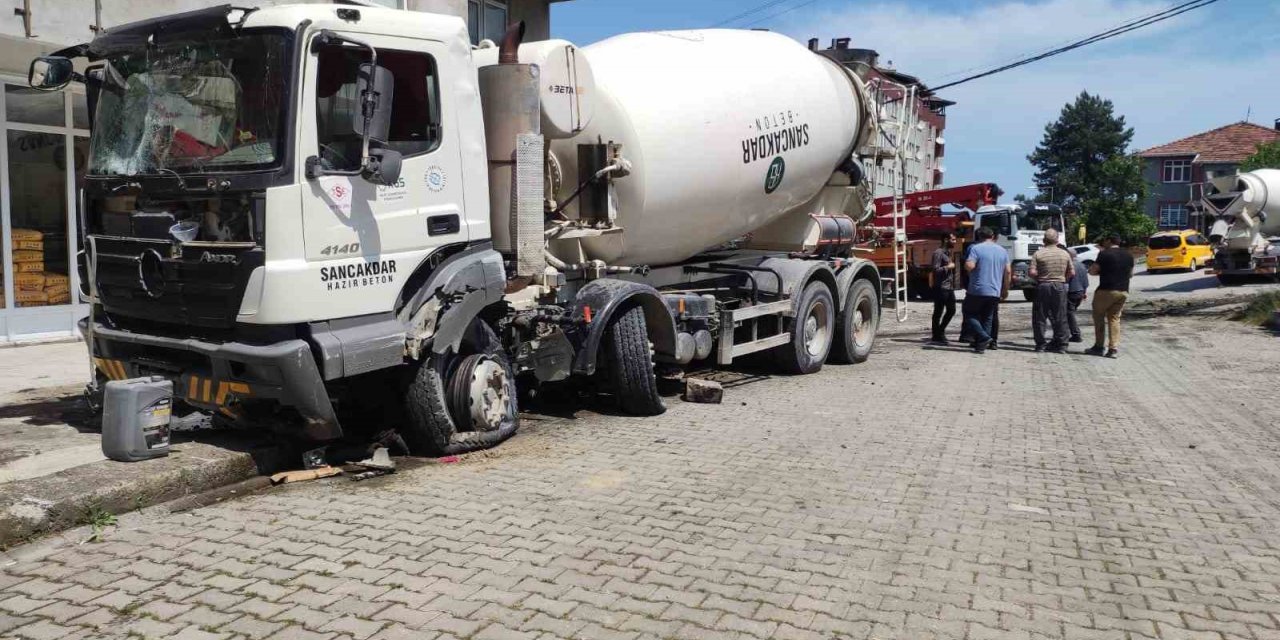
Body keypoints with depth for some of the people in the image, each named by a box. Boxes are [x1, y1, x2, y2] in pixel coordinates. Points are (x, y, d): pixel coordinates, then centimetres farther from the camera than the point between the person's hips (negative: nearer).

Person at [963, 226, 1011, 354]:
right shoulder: (1002, 251, 10)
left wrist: (966, 263, 4)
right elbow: (1008, 272, 8)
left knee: (970, 314, 7)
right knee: (987, 319, 11)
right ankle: (981, 345, 8)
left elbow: (969, 266, -19)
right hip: (995, 292, 5)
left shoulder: (976, 248, -6)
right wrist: (1005, 289, 16)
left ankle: (983, 337, -11)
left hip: (977, 290, -5)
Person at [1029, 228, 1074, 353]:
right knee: (1060, 318, 8)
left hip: (1043, 286, -2)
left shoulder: (1038, 254, -6)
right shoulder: (1065, 254, 3)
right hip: (1060, 286, 2)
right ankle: (1061, 344, 10)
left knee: (1039, 317, 5)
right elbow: (1072, 273, 3)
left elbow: (1032, 273, -13)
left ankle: (1040, 344, 6)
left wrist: (1040, 278, 6)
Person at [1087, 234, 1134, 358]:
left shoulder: (1104, 254, -9)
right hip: (1123, 291, 5)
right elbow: (1131, 274, 18)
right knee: (1114, 319, 11)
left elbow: (1093, 271, -8)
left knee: (1099, 317, 9)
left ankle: (1098, 347, 9)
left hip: (1106, 291, -5)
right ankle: (1114, 349, 3)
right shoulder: (1128, 255, 10)